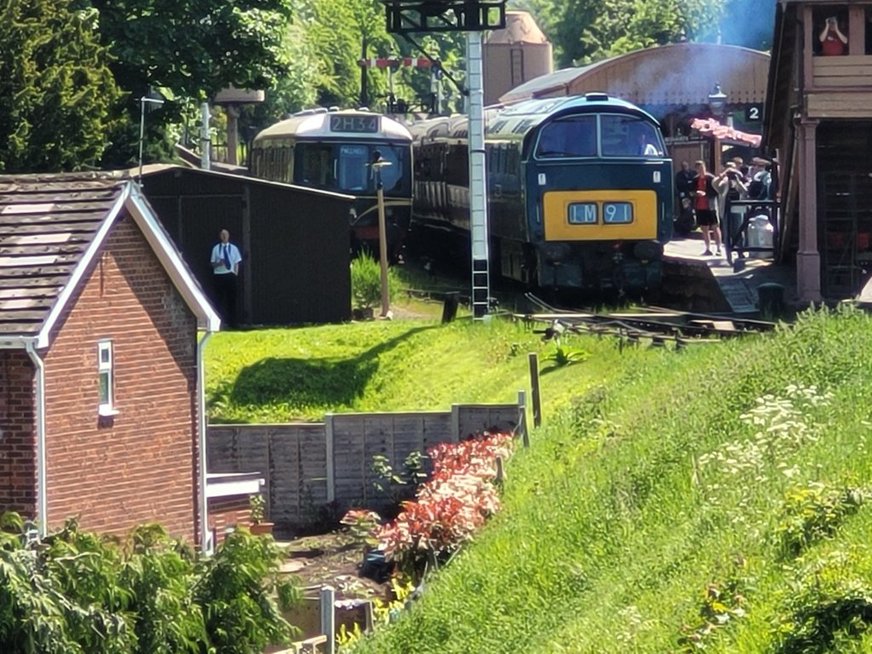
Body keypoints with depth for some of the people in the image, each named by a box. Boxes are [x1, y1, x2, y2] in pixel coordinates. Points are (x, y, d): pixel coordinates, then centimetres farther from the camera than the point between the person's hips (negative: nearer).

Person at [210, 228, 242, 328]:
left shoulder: (233, 248, 5)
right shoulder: (216, 249, 3)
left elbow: (237, 263, 7)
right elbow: (213, 264, 5)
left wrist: (236, 274, -3)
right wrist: (218, 263, -15)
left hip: (230, 275, 1)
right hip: (219, 275, -1)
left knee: (231, 299, 4)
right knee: (220, 300, 1)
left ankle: (232, 322, 9)